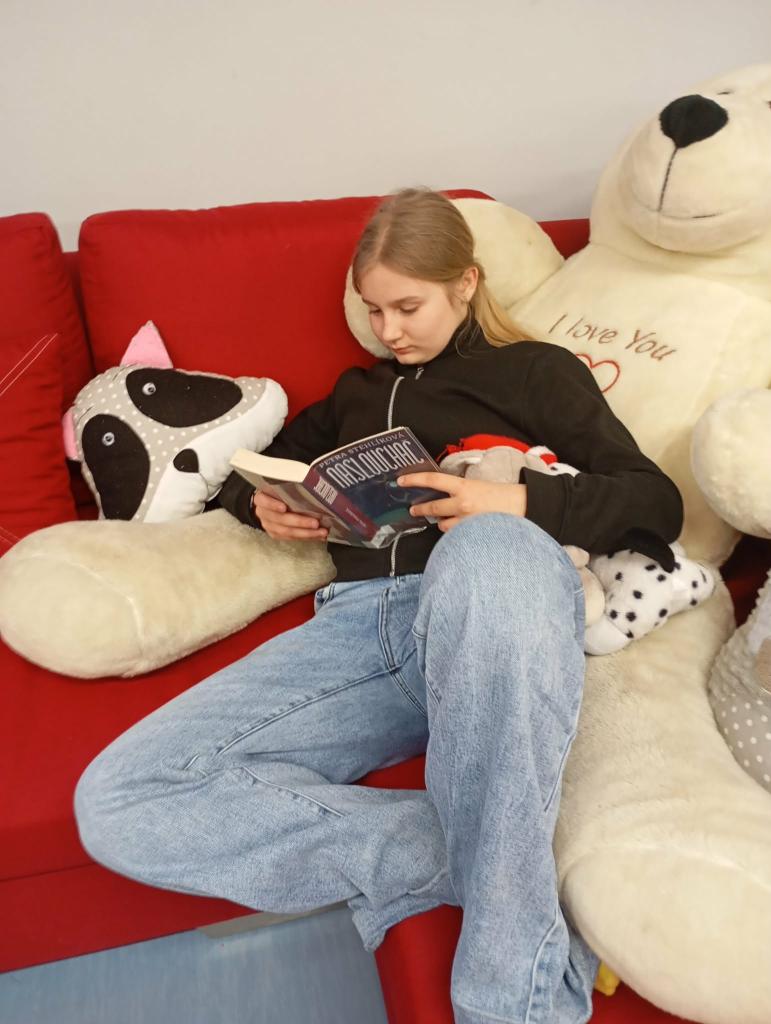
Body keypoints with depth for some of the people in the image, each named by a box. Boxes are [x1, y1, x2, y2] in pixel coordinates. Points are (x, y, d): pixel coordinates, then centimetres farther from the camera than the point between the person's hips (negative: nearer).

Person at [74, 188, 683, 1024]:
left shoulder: (534, 371, 19)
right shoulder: (358, 391, 31)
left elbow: (656, 502, 8)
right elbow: (249, 474, 37)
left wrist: (518, 504, -10)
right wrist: (266, 507, 12)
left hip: (492, 613, -3)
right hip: (359, 618, 4)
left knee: (487, 551, -42)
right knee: (113, 802, -17)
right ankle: (478, 859, -19)